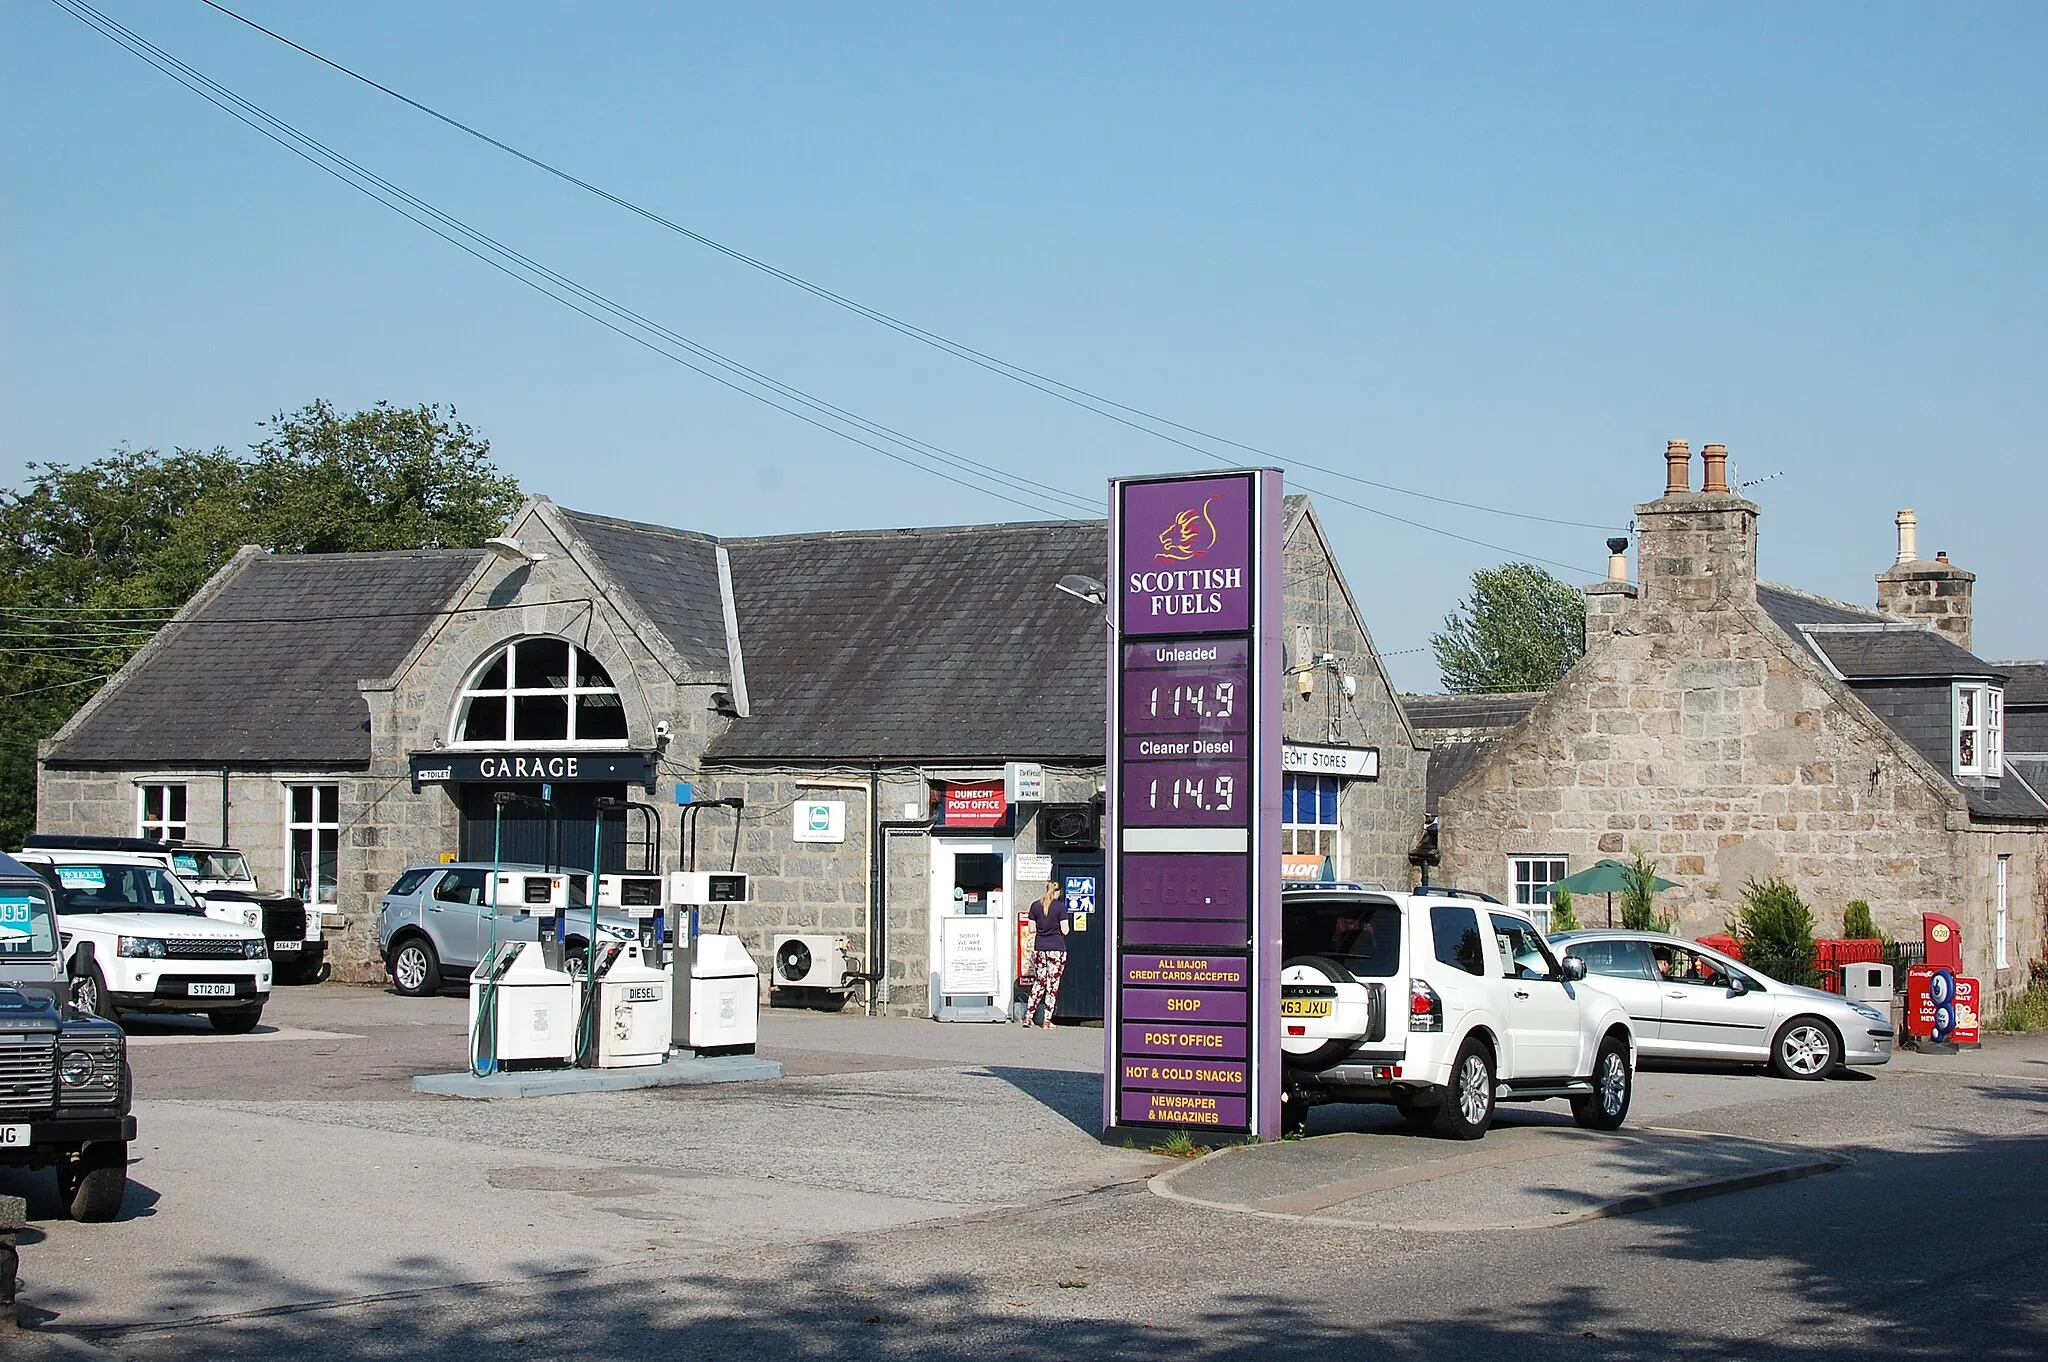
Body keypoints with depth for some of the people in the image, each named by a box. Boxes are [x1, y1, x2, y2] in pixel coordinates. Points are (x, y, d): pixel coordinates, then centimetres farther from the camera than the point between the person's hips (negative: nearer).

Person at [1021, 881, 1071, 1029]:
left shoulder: (1035, 906, 4)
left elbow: (1032, 930, 5)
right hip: (1057, 949, -4)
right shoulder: (1060, 907, -7)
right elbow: (1064, 930, -8)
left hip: (1039, 949, 4)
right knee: (1052, 984, 2)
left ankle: (1028, 1017, 10)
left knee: (1039, 982, 14)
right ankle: (1047, 1020, 1)